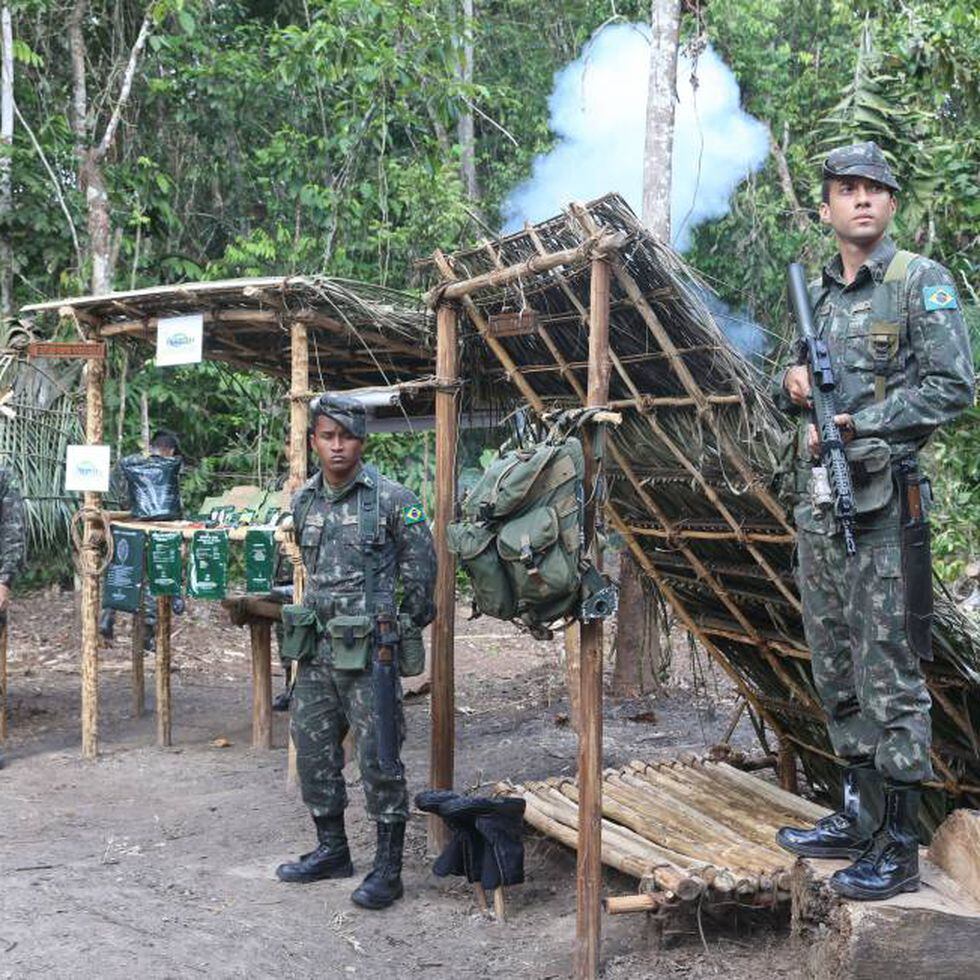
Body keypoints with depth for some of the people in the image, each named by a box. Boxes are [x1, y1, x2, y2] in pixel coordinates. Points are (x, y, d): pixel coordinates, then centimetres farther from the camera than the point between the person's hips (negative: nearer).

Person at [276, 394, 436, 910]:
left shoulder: (391, 498, -9)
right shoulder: (305, 501, 9)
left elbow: (420, 568, -2)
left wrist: (406, 625, 3)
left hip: (368, 648, -6)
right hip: (317, 647, 7)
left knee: (379, 758, -4)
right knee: (313, 750, 13)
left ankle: (387, 869, 5)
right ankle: (331, 850, 29)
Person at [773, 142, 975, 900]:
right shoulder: (815, 294, 17)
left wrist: (855, 425, -15)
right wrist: (791, 386, 1)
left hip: (884, 504, -7)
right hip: (819, 504, 7)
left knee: (889, 675, -7)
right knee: (838, 673, 13)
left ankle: (898, 847, 0)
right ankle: (860, 816, 25)